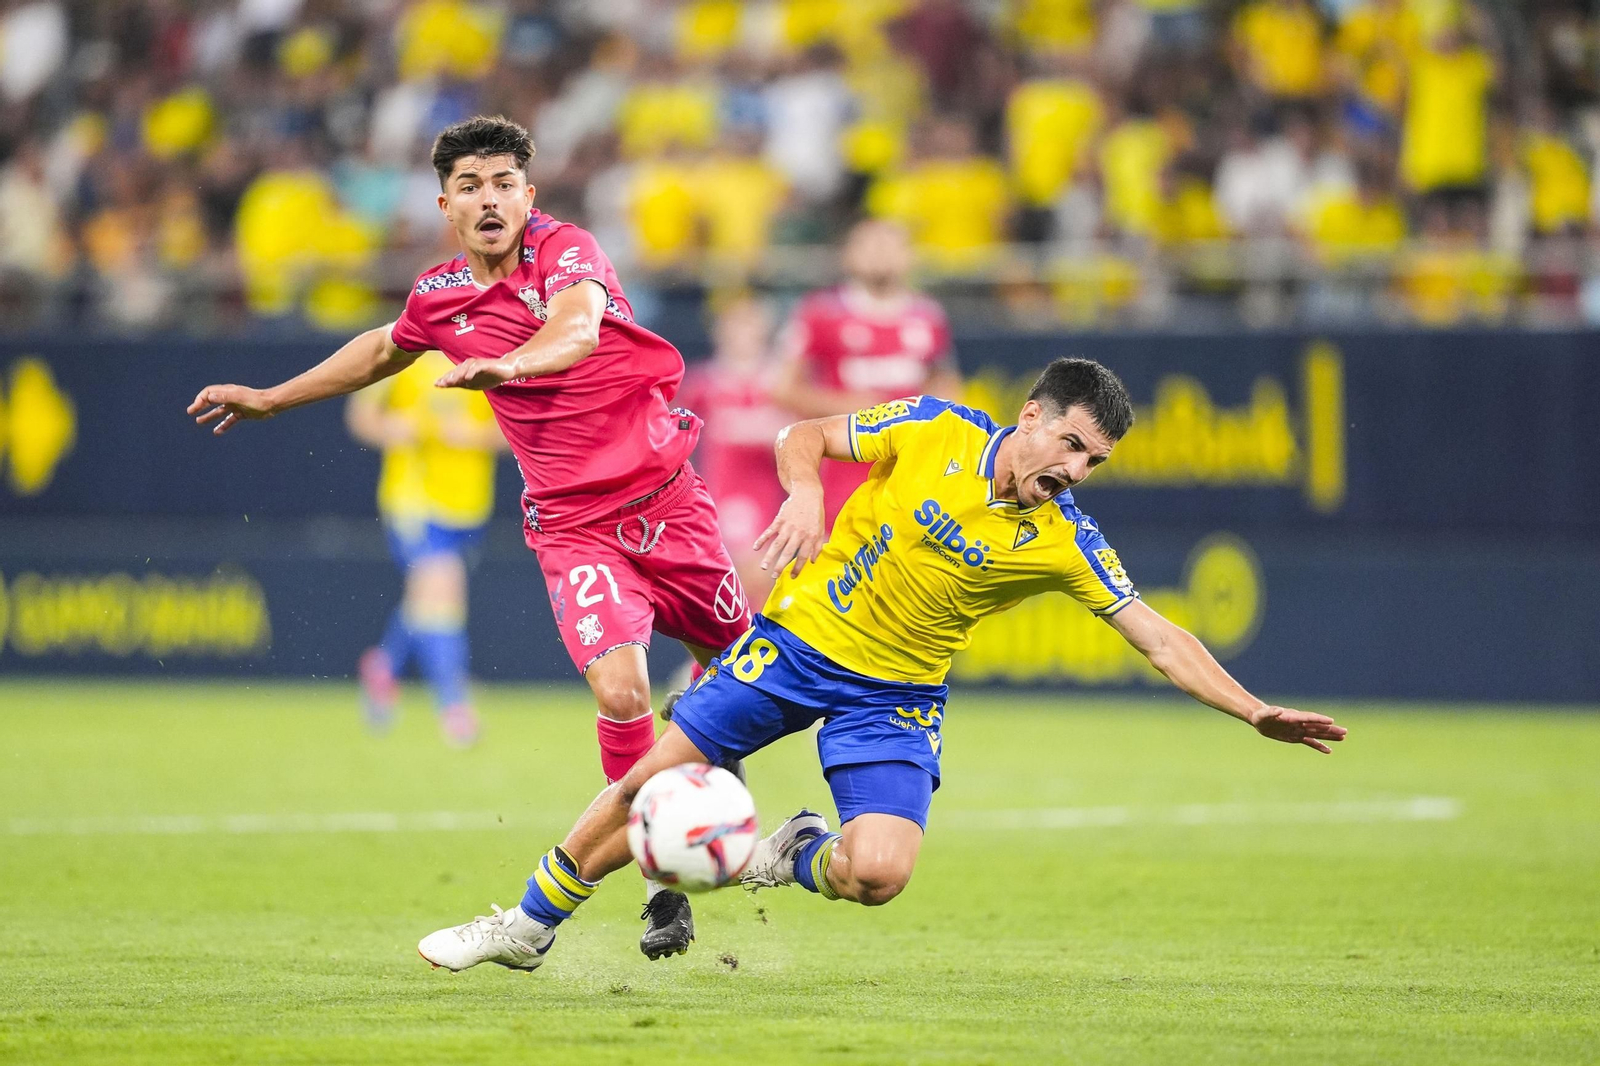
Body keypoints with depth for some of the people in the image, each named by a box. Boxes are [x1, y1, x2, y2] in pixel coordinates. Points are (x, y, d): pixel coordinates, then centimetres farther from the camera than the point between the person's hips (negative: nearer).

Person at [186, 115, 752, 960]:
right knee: (620, 687, -21)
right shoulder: (441, 296, 2)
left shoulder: (565, 251, -13)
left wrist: (508, 364, -58)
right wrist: (271, 399, 33)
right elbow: (385, 349, 26)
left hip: (666, 499, -1)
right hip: (574, 529, 1)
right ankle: (664, 886, -10)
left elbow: (576, 328, -37)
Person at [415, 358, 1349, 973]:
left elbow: (1161, 641, -12)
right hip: (797, 639, 0)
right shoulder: (933, 429, -12)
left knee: (879, 874, -22)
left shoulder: (1065, 541, -13)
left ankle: (801, 856, 14)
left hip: (895, 697, 0)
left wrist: (1256, 712, -21)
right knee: (648, 782, -2)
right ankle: (530, 927, 19)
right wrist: (804, 491, -22)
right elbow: (805, 437, -1)